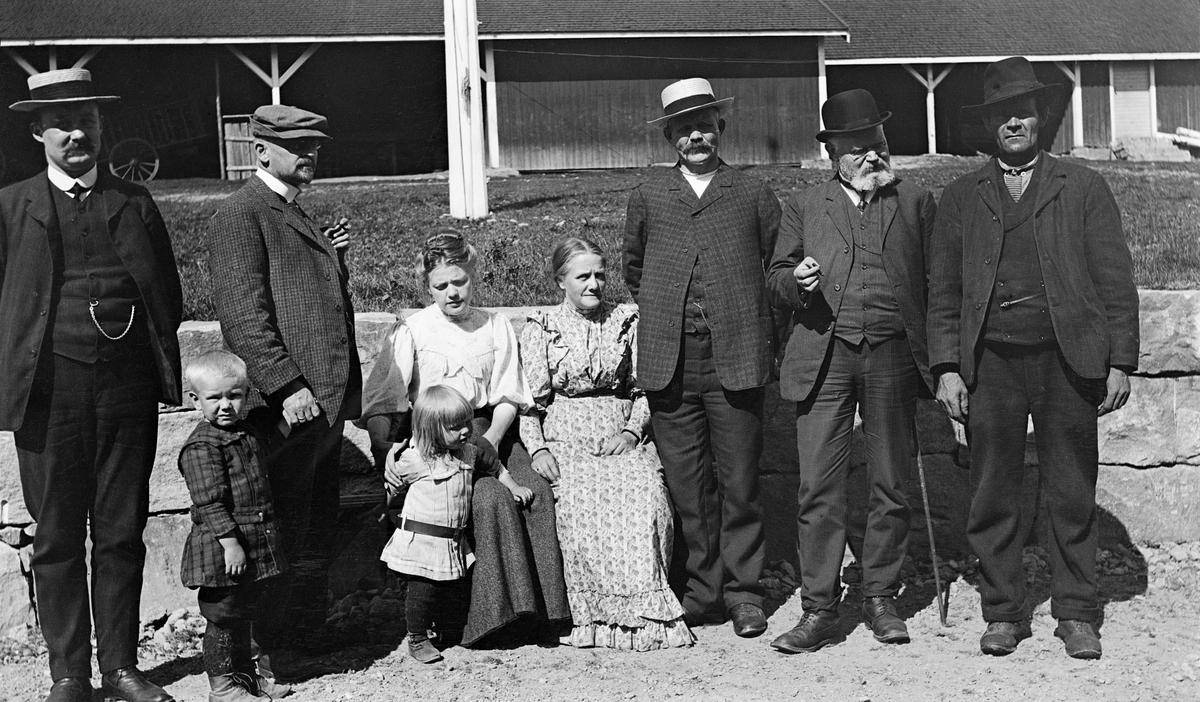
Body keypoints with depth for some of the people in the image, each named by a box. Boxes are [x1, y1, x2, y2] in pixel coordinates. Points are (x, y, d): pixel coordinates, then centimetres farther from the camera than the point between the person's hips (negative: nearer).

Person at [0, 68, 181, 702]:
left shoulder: (135, 203, 11)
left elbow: (169, 298, 12)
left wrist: (158, 367, 0)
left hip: (127, 388, 1)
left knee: (122, 535, 7)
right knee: (57, 538, 4)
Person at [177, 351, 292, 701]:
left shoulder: (247, 432, 9)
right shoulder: (201, 447, -18)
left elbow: (270, 433, 36)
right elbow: (210, 503, -23)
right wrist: (230, 543, -26)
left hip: (253, 545, 9)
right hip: (222, 550, -9)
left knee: (244, 614, 20)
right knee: (223, 617, 1)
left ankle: (244, 673, 33)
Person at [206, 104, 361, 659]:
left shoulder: (296, 215, 22)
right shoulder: (240, 214, -8)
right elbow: (243, 312, -16)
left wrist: (330, 257, 11)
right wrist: (286, 385, -22)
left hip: (326, 400, 9)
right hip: (287, 405, -9)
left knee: (317, 532, 15)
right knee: (289, 532, -4)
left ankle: (311, 631, 24)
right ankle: (274, 650, 5)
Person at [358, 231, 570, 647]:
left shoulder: (497, 328, 12)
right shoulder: (412, 331, 3)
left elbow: (508, 398, 9)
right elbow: (381, 405, 1)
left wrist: (491, 438, -10)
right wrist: (393, 455, -13)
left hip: (490, 433, 3)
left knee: (537, 492, -24)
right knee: (492, 497, -30)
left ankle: (542, 606, -16)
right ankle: (498, 610, -22)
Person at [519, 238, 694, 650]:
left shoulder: (627, 322, 14)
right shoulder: (540, 329, 11)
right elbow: (530, 400, 6)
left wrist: (630, 432, -5)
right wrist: (537, 447, -10)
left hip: (622, 439, 1)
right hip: (565, 441, -1)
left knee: (645, 496, -30)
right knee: (581, 501, -32)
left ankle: (646, 611, -24)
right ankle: (597, 613, -25)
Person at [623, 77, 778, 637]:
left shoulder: (752, 196, 7)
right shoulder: (647, 198, 11)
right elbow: (634, 272, 23)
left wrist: (759, 327, 9)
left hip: (735, 361, -1)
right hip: (669, 363, 1)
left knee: (738, 483, 2)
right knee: (686, 485, 3)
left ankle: (743, 593, 13)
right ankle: (703, 590, 16)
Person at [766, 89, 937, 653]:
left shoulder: (916, 203, 14)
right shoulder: (804, 207, 14)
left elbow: (936, 280, 12)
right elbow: (776, 281, 13)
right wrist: (796, 280, -9)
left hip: (892, 356, 1)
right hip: (825, 356, 0)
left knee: (890, 485, 6)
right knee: (819, 487, -5)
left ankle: (881, 598, 19)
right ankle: (819, 610, 1)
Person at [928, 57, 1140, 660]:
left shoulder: (1083, 188, 10)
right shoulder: (960, 198, 13)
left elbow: (1116, 281, 6)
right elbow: (943, 289, 10)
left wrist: (1120, 362, 0)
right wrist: (947, 369, 1)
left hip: (1067, 360, -1)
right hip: (989, 363, 1)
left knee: (1071, 496, 4)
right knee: (993, 496, 3)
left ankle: (1076, 615, 15)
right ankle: (1002, 613, 14)